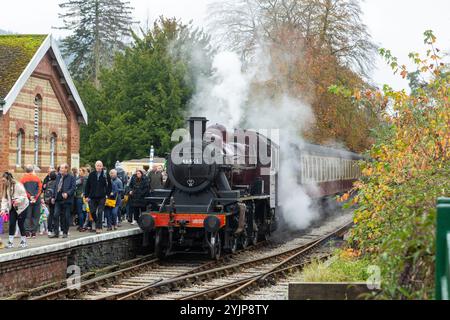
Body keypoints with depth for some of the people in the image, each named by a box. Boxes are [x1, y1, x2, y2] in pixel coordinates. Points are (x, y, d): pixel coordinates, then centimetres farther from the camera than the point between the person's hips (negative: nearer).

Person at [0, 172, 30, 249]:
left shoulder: (18, 185, -20)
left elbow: (24, 196, -18)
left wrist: (18, 201, -33)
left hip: (21, 207, -6)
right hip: (12, 208, 6)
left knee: (21, 224, -1)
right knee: (12, 224, -1)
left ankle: (23, 241, 13)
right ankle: (10, 242, 2)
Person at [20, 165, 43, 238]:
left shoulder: (23, 179, 1)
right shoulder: (37, 178, 5)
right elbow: (40, 188, -1)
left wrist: (29, 197, -7)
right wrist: (35, 197, -4)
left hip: (27, 200, -1)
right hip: (36, 200, 1)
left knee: (27, 216, 2)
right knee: (35, 216, 7)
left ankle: (27, 232, -4)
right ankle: (34, 232, 5)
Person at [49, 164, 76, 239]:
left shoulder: (71, 178, -4)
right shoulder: (58, 177, 14)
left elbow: (73, 188, -10)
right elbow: (55, 187, 18)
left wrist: (67, 194, -22)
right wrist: (53, 197, 12)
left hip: (67, 200, -5)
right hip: (58, 200, 5)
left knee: (66, 217, 2)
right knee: (56, 215, -2)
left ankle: (65, 232, 13)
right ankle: (56, 232, 2)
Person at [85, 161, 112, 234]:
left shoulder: (106, 175, 0)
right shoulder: (91, 175, 4)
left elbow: (110, 186, 6)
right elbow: (87, 186, 8)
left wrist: (107, 194, -1)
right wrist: (87, 196, 4)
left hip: (102, 197, -2)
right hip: (92, 197, 2)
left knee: (100, 213, -5)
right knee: (92, 212, 3)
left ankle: (99, 227, -1)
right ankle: (98, 224, 24)